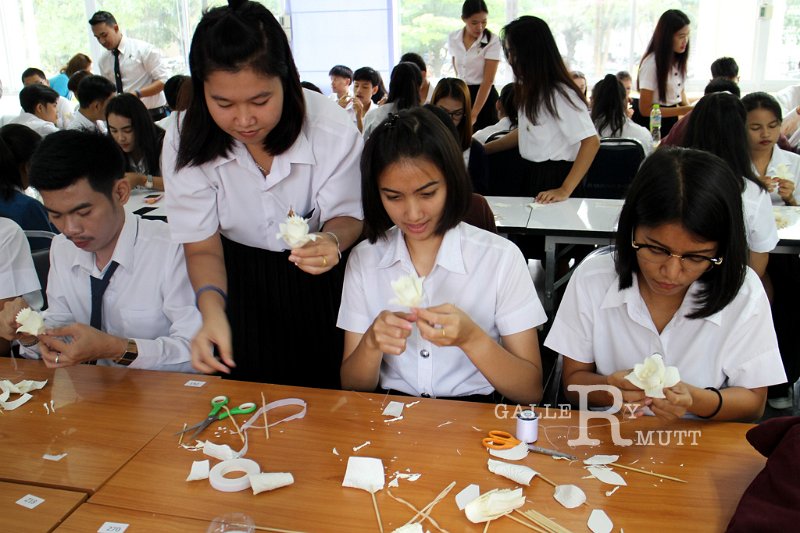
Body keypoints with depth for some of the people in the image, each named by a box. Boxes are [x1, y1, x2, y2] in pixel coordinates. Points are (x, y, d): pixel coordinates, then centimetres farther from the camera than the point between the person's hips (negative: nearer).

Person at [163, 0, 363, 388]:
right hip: (240, 281, 1)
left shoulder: (331, 130, -27)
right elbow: (203, 247, -14)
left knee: (325, 391, 13)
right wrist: (213, 312, -35)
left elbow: (346, 215, -12)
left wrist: (332, 240, -37)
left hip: (320, 283, -1)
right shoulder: (185, 144, -21)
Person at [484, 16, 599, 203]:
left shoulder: (560, 94, -19)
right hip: (532, 174, 8)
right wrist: (482, 150, 16)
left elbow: (591, 142, -23)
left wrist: (565, 190, -26)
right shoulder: (531, 90, 7)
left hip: (555, 178, -8)